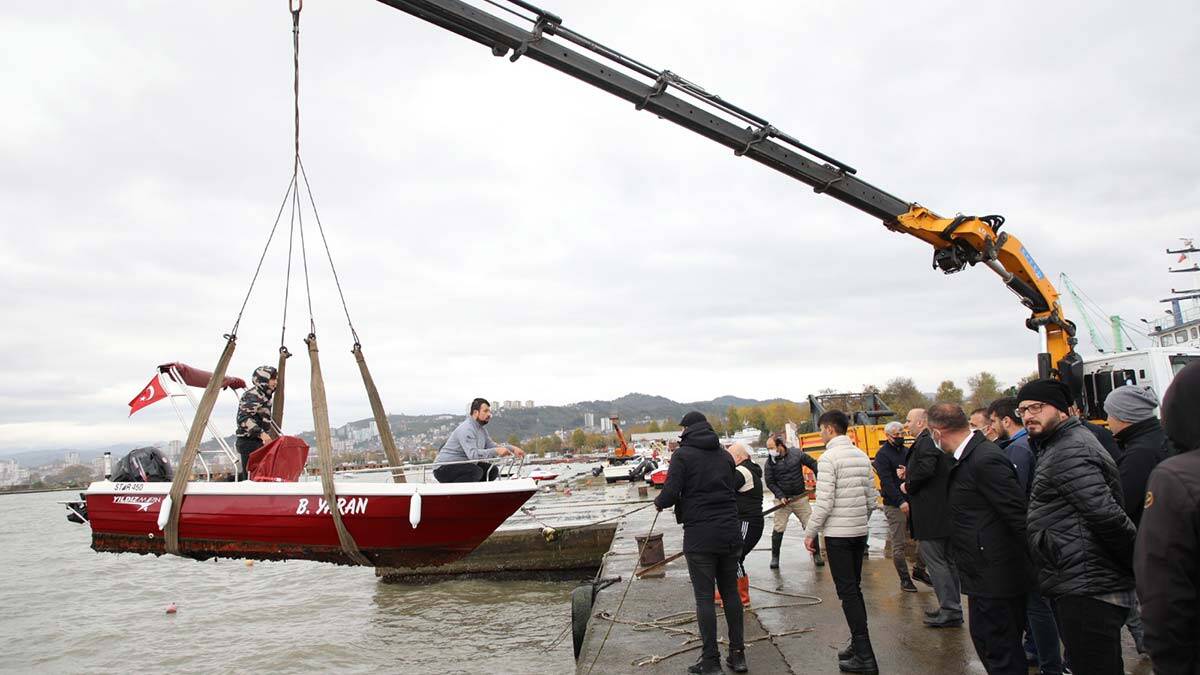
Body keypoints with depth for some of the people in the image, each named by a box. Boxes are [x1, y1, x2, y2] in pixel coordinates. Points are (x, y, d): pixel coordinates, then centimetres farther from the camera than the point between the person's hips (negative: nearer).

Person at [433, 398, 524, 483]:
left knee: (492, 471, 1)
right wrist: (496, 451, -38)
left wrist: (512, 449, -2)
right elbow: (473, 454, -33)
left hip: (462, 465, 10)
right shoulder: (466, 429, -21)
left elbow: (492, 445, 13)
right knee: (476, 471, -32)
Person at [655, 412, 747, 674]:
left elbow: (670, 494, -13)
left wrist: (658, 502, 8)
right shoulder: (725, 455, 11)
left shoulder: (683, 455, -6)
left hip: (700, 535, -5)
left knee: (704, 597, 1)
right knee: (731, 593, 13)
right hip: (730, 531, 5)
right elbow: (730, 489, 14)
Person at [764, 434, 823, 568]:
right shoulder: (770, 461, -5)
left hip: (800, 497, 1)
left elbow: (813, 464, 6)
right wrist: (780, 496, -13)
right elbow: (769, 482, -2)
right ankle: (775, 557, 11)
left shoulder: (797, 453, -5)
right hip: (782, 499, 0)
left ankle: (816, 555, 18)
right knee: (778, 529, -3)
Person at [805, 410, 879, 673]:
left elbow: (824, 502, -17)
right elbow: (871, 498, 12)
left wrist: (810, 532, -9)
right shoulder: (862, 456, 9)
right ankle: (859, 644, 20)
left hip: (838, 534, -8)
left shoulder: (829, 458, -14)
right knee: (854, 590, 16)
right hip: (860, 532, 8)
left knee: (848, 593, -4)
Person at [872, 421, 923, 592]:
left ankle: (919, 568, 23)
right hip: (894, 506, -6)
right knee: (899, 545, 0)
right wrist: (901, 501, -22)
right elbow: (886, 481, -15)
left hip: (913, 503, 6)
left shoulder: (907, 452, 14)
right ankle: (905, 579, 12)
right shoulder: (882, 454, -6)